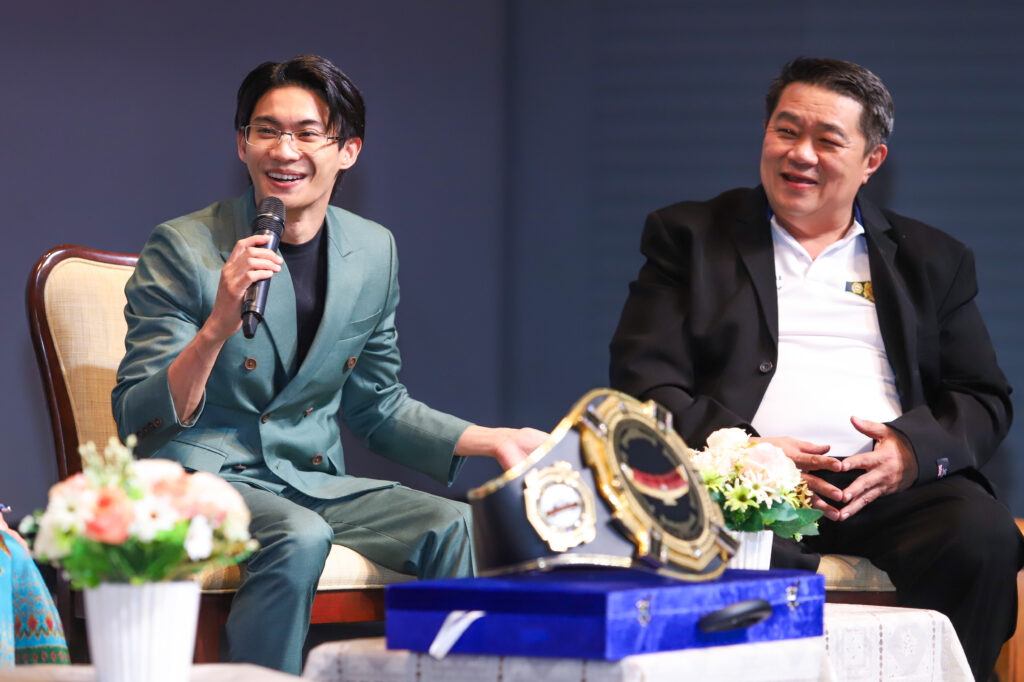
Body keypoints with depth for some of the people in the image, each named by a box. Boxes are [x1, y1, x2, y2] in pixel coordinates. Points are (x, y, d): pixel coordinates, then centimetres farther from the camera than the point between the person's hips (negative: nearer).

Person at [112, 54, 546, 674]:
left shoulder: (373, 252, 6)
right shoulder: (183, 250, -9)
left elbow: (377, 407, 18)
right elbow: (137, 420, -13)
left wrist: (495, 440, 5)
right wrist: (217, 328, -29)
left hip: (312, 480, 5)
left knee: (456, 526, -19)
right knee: (300, 537, -34)